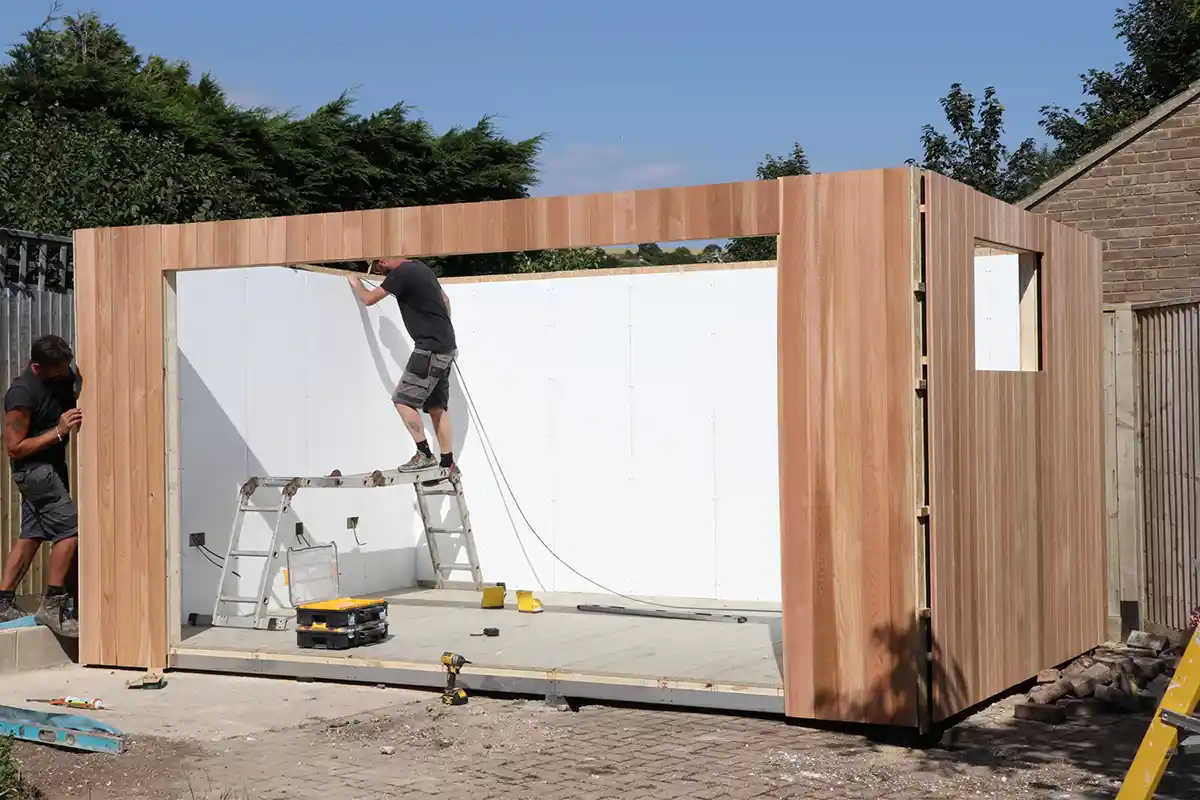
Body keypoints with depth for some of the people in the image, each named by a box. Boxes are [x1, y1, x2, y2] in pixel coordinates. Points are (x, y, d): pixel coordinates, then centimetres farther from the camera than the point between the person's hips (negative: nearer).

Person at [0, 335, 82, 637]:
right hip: (34, 467, -8)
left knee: (31, 535, 8)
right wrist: (59, 432, -25)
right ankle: (51, 606, -12)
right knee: (69, 528, -15)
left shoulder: (64, 376, 1)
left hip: (51, 466, 8)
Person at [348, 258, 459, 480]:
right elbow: (445, 299, 26)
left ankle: (425, 454, -8)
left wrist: (356, 284, 14)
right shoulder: (420, 267, 14)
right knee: (437, 406, 10)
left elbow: (369, 299, -7)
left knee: (403, 400, -7)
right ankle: (448, 464, 11)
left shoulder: (401, 274, -15)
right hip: (446, 347, 9)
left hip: (431, 349, -9)